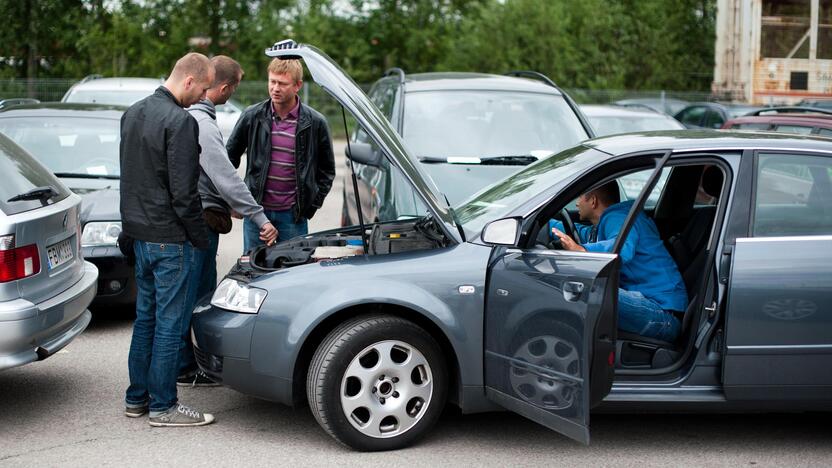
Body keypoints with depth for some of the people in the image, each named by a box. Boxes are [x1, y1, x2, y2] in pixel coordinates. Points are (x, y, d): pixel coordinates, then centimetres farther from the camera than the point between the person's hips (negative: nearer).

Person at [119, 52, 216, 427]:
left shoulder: (132, 114, 11)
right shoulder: (180, 122, -18)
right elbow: (183, 192, -20)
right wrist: (200, 239, -11)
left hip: (139, 233, 9)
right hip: (171, 238, -9)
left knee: (146, 316, 17)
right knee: (170, 322, -1)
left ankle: (137, 397, 24)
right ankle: (162, 406, 6)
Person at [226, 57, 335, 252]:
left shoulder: (314, 123, -2)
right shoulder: (252, 117, 0)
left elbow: (327, 169, 9)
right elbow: (230, 157, 11)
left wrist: (313, 204, 1)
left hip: (293, 215, -1)